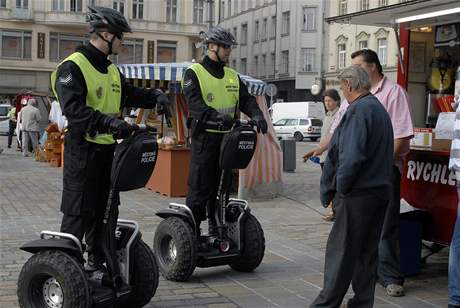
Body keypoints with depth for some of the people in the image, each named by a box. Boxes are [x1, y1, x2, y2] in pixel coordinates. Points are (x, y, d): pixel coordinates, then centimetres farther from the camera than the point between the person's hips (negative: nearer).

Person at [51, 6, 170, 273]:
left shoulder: (112, 70, 15)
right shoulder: (73, 67, -14)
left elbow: (130, 94, 27)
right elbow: (73, 109, -26)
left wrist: (155, 96, 7)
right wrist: (110, 122, -36)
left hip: (108, 149, 9)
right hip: (82, 151, -9)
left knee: (106, 210, 15)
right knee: (78, 212, -3)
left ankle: (97, 262, 27)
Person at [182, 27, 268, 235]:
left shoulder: (232, 76, 17)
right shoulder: (194, 73, -3)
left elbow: (246, 99, 8)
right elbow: (194, 102, -18)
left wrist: (256, 114, -14)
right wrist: (216, 116, -34)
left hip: (227, 137, 6)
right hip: (205, 137, -6)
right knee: (199, 187, -4)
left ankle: (218, 230, 21)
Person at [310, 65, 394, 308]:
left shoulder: (358, 110, -14)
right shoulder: (381, 110, 17)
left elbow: (352, 156, -23)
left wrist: (340, 187, -12)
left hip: (358, 194, -9)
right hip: (381, 190, 9)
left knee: (340, 251, -2)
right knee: (367, 251, 13)